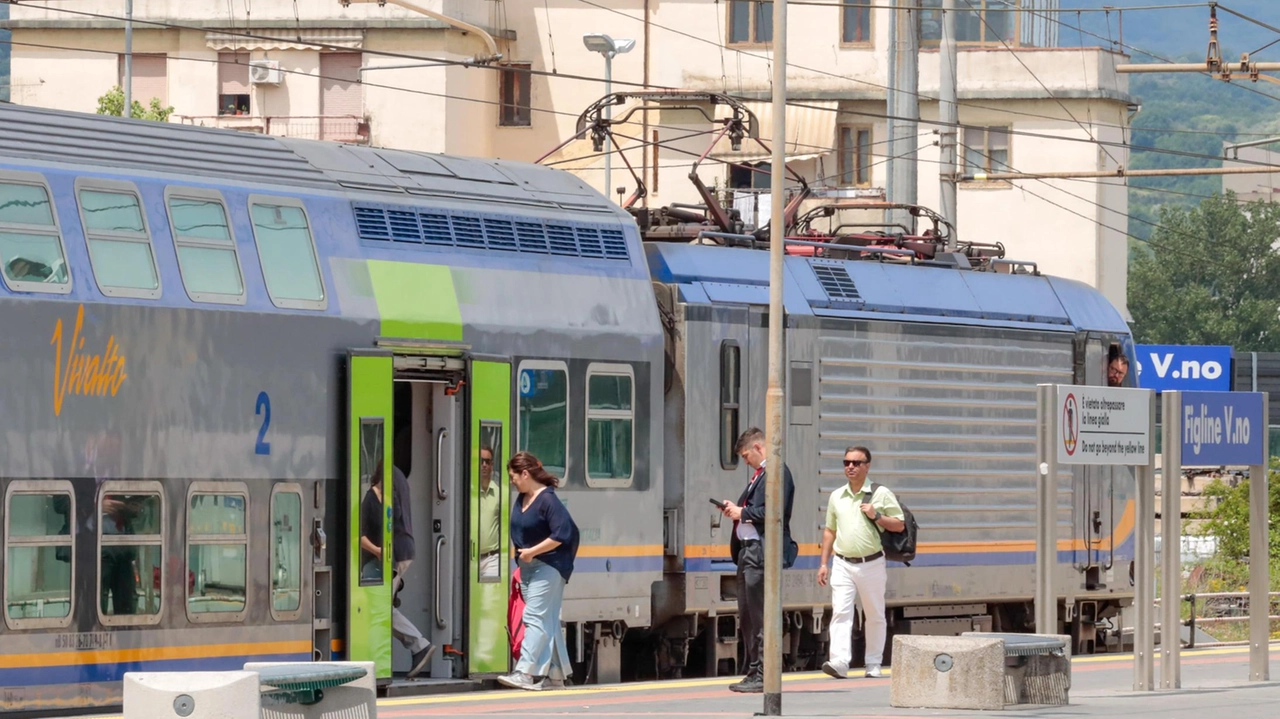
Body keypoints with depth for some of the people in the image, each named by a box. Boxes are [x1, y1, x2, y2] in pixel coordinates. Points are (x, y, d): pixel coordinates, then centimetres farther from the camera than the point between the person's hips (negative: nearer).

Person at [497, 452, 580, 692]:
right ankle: (556, 674, 15)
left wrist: (531, 552, -19)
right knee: (548, 621, 11)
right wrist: (520, 554, 6)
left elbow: (561, 534, -21)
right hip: (528, 567, 9)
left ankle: (525, 672, -20)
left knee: (535, 617, -14)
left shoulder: (548, 500, -16)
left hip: (548, 567, -9)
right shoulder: (521, 500, 10)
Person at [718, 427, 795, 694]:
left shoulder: (777, 472, -11)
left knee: (760, 618, -8)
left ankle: (762, 676, -6)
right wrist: (736, 510, 7)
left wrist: (742, 513, -10)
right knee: (748, 615, 13)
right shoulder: (760, 473, 20)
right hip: (748, 550, 11)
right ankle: (753, 674, 19)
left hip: (761, 552, -11)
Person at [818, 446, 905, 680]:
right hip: (843, 565, 2)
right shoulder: (836, 497, 12)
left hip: (871, 564, -2)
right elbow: (829, 531, 18)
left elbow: (899, 525, 1)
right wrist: (823, 563, 12)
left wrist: (877, 516, -14)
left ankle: (873, 664, 17)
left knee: (875, 616, 7)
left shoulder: (881, 494, 1)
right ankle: (839, 662, -24)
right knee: (840, 612, -14)